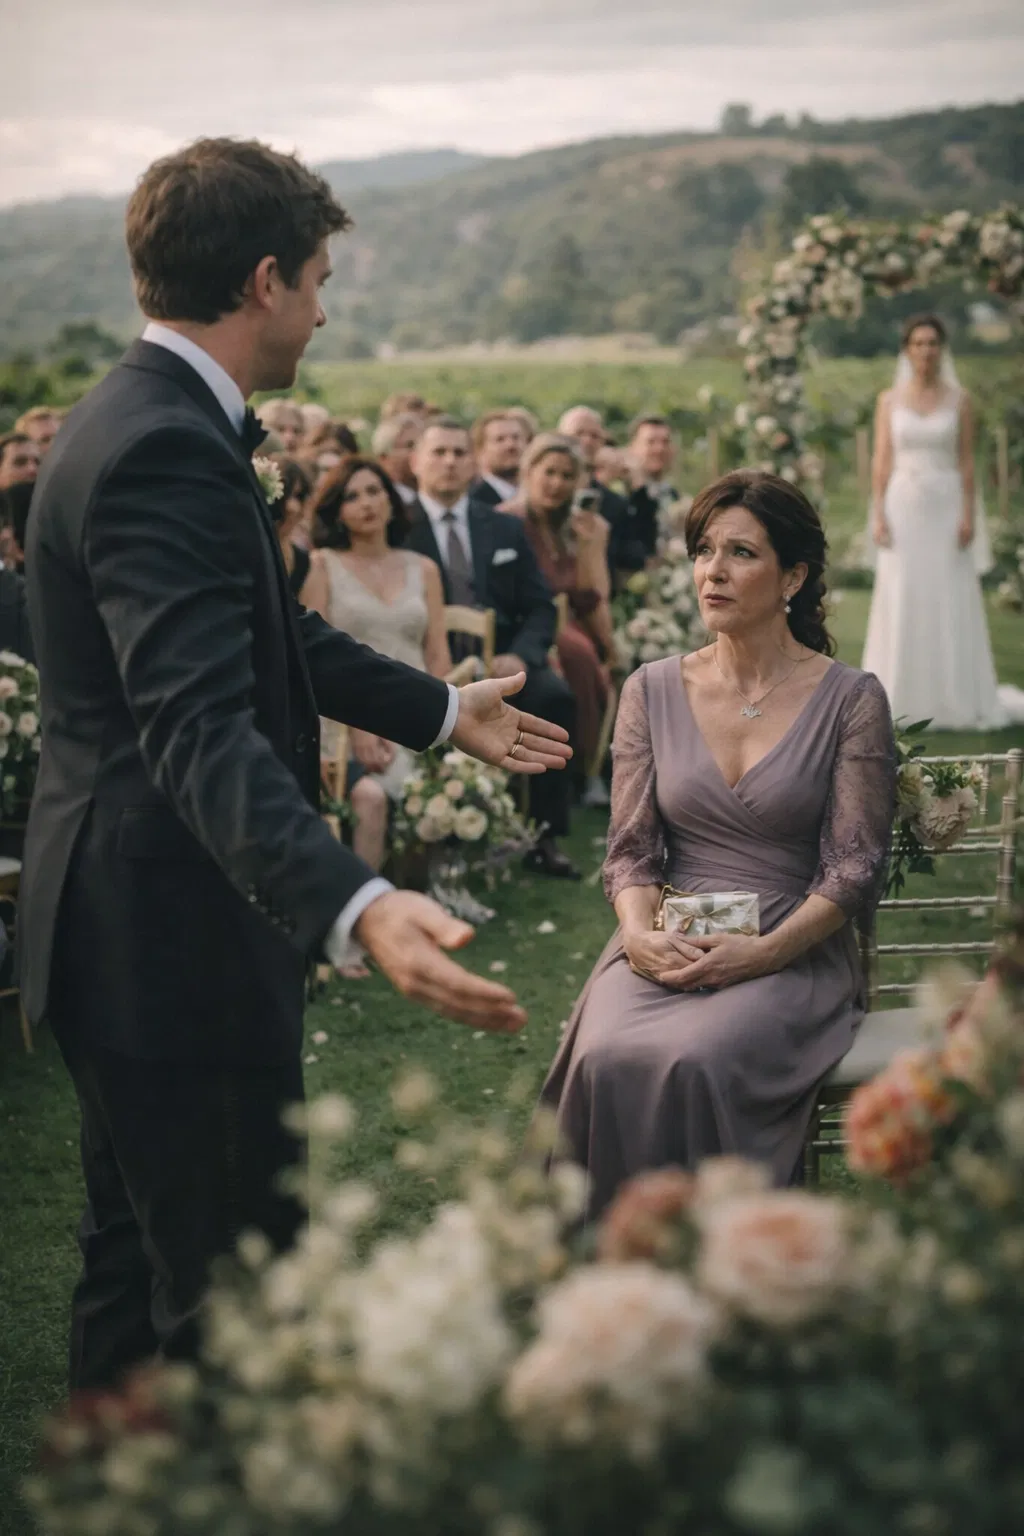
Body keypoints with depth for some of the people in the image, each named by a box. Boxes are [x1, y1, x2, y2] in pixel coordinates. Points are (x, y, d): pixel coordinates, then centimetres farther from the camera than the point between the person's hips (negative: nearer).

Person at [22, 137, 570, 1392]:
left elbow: (274, 634, 23)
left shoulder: (148, 421, 11)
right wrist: (359, 911, -50)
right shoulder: (165, 452, -23)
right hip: (171, 939, -11)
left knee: (138, 1261, 23)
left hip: (132, 933, 11)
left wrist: (444, 711, 32)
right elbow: (199, 726, -36)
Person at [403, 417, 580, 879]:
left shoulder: (506, 529, 17)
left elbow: (540, 607, 11)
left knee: (555, 695, -26)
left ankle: (544, 836, -18)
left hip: (503, 663, 4)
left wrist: (519, 656, -9)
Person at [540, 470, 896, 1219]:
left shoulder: (851, 700, 0)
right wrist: (640, 934, -13)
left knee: (696, 1061, -33)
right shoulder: (653, 691, 9)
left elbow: (855, 867, -3)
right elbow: (631, 847, 8)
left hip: (794, 953, -2)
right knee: (606, 1059, -29)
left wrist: (761, 953, -16)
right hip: (666, 947, 3)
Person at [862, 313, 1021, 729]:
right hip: (904, 508, 1)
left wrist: (968, 515, -8)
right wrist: (877, 515, -5)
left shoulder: (959, 400, 3)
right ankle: (904, 701, 6)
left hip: (946, 509, -1)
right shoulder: (889, 400, 5)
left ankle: (954, 700, 7)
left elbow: (966, 461, 1)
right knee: (902, 604, 0)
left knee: (951, 605, -1)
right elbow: (881, 461, 3)